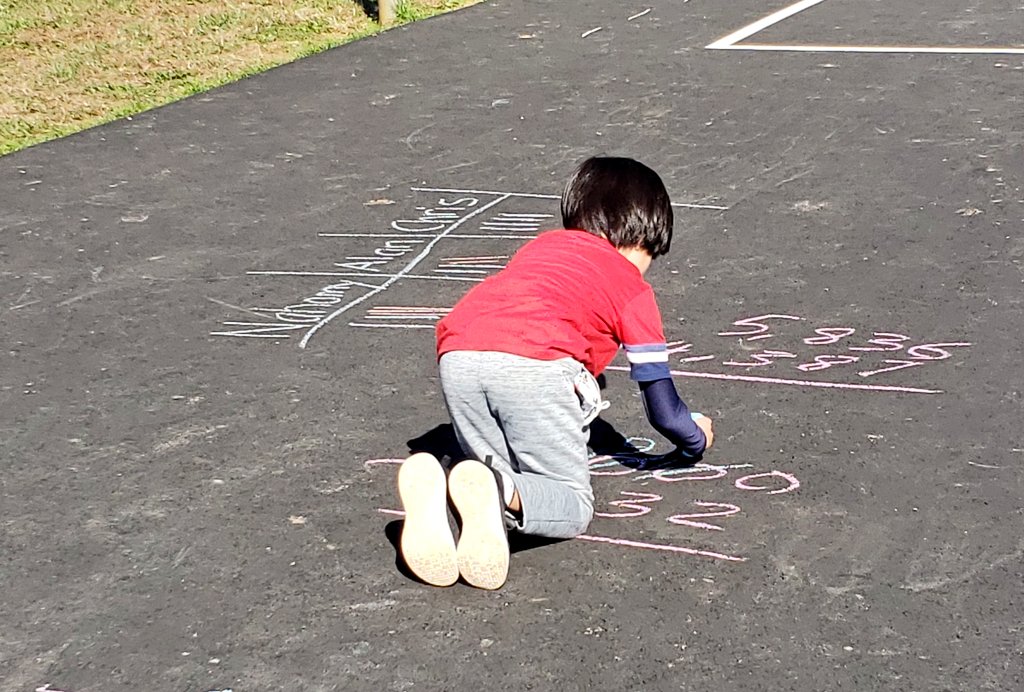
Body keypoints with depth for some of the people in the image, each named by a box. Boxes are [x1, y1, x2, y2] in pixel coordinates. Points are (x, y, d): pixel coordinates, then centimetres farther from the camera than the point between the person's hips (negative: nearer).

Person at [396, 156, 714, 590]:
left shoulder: (543, 246, 36)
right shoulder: (632, 287, 24)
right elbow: (664, 413, 23)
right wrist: (697, 439, 46)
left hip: (457, 356, 5)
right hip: (534, 366, -5)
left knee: (505, 486, 20)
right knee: (574, 507, 10)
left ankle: (429, 488, -11)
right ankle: (499, 495, -22)